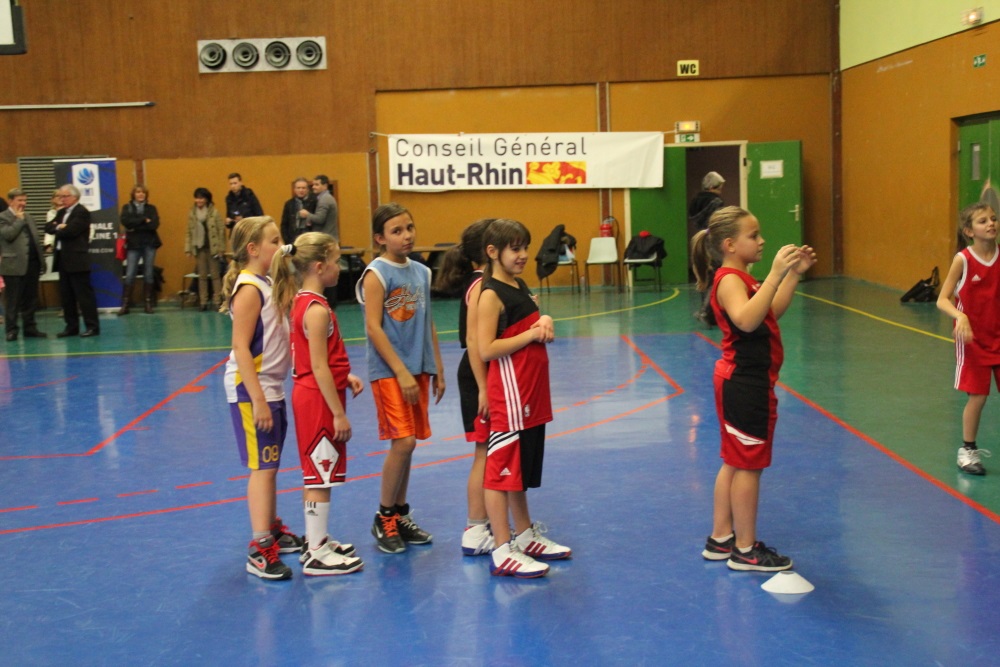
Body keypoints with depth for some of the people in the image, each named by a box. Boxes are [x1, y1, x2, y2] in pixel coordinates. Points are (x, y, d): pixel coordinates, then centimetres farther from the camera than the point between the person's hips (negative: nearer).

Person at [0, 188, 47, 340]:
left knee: (30, 299, 9)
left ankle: (30, 328, 16)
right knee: (13, 301, 0)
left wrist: (42, 260, 13)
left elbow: (36, 239, 19)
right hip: (14, 265, -6)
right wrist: (19, 219, -10)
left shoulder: (28, 217, 19)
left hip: (32, 264, 6)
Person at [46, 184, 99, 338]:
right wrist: (58, 227, -11)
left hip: (77, 260, -9)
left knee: (84, 293, -6)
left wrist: (57, 229, -2)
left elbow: (70, 231, -20)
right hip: (63, 259, 9)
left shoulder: (82, 212, -9)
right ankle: (72, 326, 17)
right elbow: (48, 227, 9)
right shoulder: (61, 212, 18)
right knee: (66, 295, 10)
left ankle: (92, 326, -3)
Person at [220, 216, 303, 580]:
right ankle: (260, 550, -4)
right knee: (262, 467, -7)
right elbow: (240, 347, -22)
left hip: (271, 387, 9)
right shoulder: (249, 289, -17)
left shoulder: (267, 284, 11)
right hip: (251, 390, -9)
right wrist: (258, 400, -25)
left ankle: (273, 530, 31)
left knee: (268, 466, 18)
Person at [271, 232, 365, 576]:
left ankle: (316, 541, 29)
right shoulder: (317, 309, -19)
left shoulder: (301, 301, 9)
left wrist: (345, 376, 6)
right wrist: (339, 413, -18)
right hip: (319, 399, -10)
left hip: (310, 396, 10)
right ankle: (317, 555, 6)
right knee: (320, 477, -2)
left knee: (316, 475, 18)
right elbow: (319, 369, -21)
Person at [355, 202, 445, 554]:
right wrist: (401, 372, -17)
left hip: (417, 369, 6)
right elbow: (373, 328, -14)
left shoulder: (421, 272, 10)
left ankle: (400, 515, 22)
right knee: (402, 442, -10)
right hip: (388, 371, -6)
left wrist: (437, 369, 13)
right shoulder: (376, 273, -9)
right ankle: (383, 518, 6)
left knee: (406, 444, 10)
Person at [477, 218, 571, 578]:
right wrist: (531, 334, -18)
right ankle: (502, 552, 0)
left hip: (531, 396, 9)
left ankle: (525, 536, 31)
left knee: (522, 469, 19)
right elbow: (486, 349, -21)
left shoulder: (521, 287, 13)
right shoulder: (491, 294, -13)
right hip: (509, 396, -9)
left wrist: (544, 323, 2)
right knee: (501, 471, -4)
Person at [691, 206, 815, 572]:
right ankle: (746, 550, 9)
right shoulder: (730, 279, -19)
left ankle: (720, 539, 25)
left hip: (741, 380, 10)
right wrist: (774, 274, -38)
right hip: (745, 382, -10)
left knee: (735, 463, 16)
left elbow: (773, 312, 20)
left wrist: (794, 273, 12)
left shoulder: (740, 278, 13)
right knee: (749, 465, -1)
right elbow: (746, 320, -38)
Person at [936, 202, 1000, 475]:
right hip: (973, 340, -3)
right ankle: (967, 450, 19)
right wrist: (960, 316, -29)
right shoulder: (963, 260, -11)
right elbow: (942, 300, -12)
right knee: (977, 397, 1)